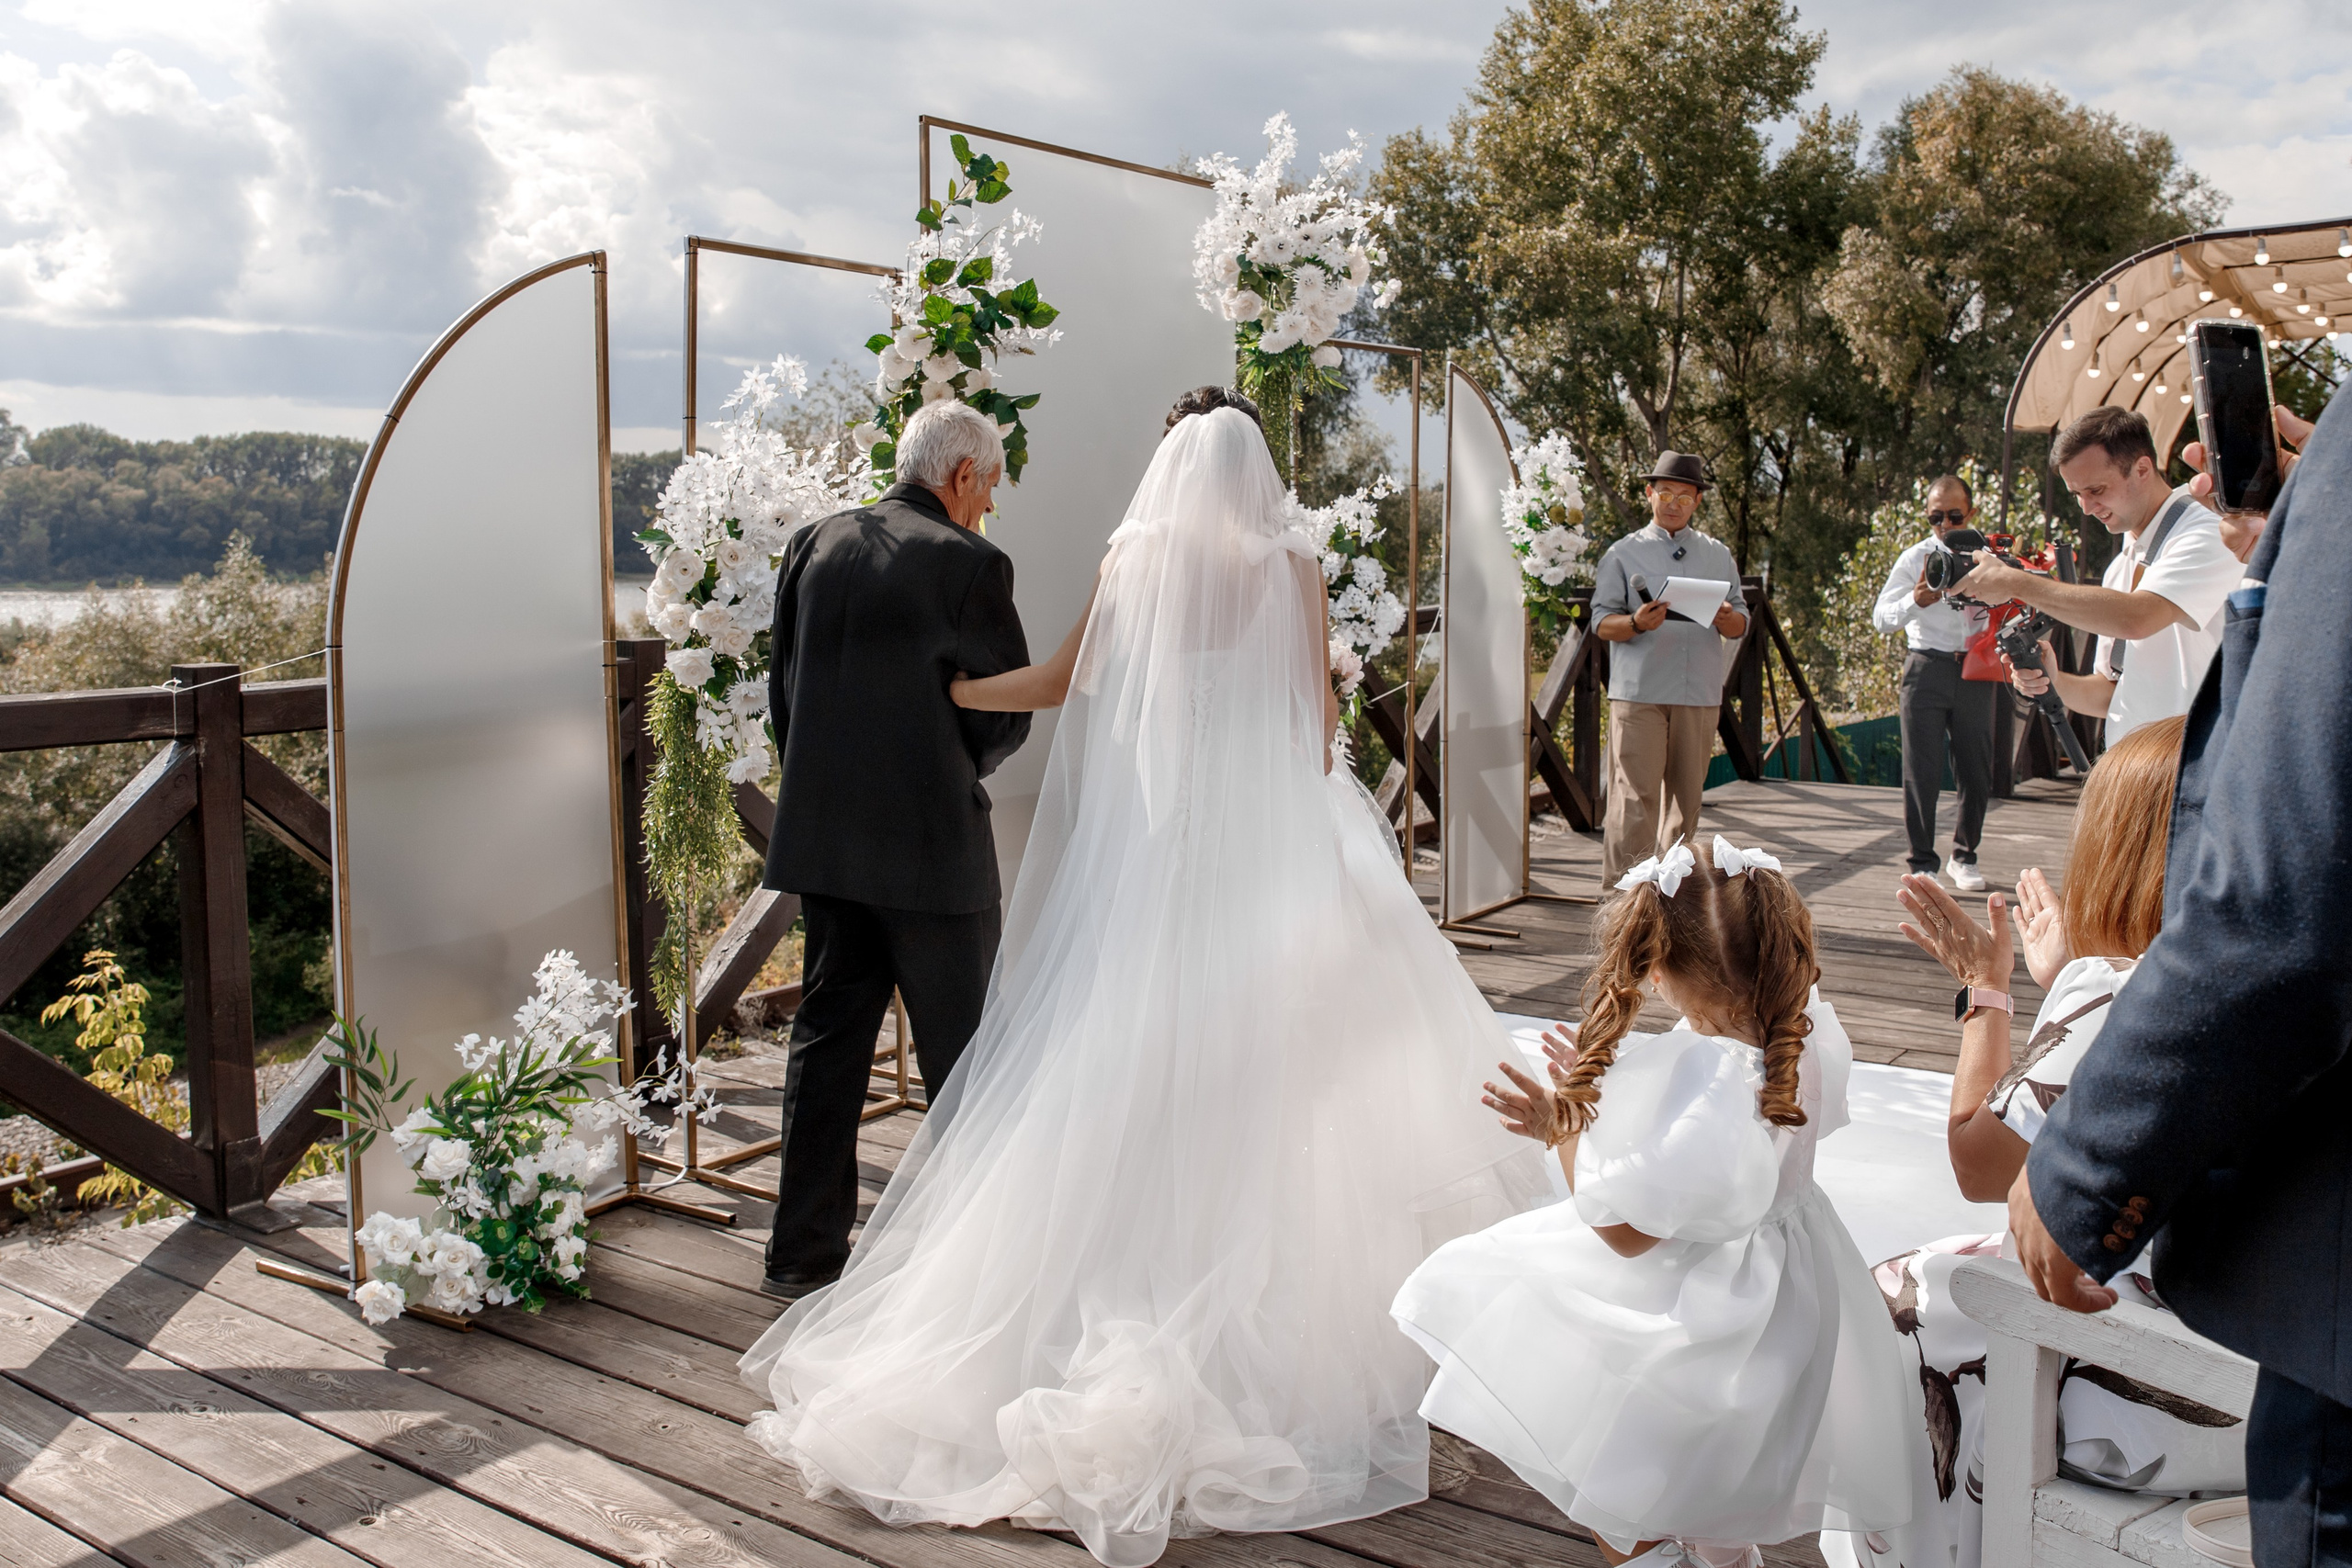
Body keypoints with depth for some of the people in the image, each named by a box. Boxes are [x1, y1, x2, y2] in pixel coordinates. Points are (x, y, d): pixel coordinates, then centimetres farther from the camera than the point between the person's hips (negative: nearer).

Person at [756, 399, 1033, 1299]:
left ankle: (805, 1251, 20)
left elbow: (782, 686, 11)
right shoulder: (971, 564, -11)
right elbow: (1008, 714, -7)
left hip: (822, 840, 6)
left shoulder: (814, 546, 7)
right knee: (960, 1052, 7)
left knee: (827, 1039, 13)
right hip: (931, 844, -6)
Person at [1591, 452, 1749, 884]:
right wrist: (1637, 623, -21)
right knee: (1635, 798, -9)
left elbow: (1741, 625, 13)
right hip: (1639, 693, -3)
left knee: (1685, 796, 7)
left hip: (1700, 695, 4)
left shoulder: (1718, 557, 16)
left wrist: (1726, 618, -11)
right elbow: (1602, 622, 0)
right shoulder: (1624, 553, 7)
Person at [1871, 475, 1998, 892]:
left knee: (1977, 772, 7)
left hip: (1975, 673, 3)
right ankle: (1923, 862, 8)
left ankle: (1963, 857, 25)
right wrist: (1916, 600, -29)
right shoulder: (1915, 559, 2)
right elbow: (1881, 617, -9)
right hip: (1928, 668, -3)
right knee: (1922, 772, -2)